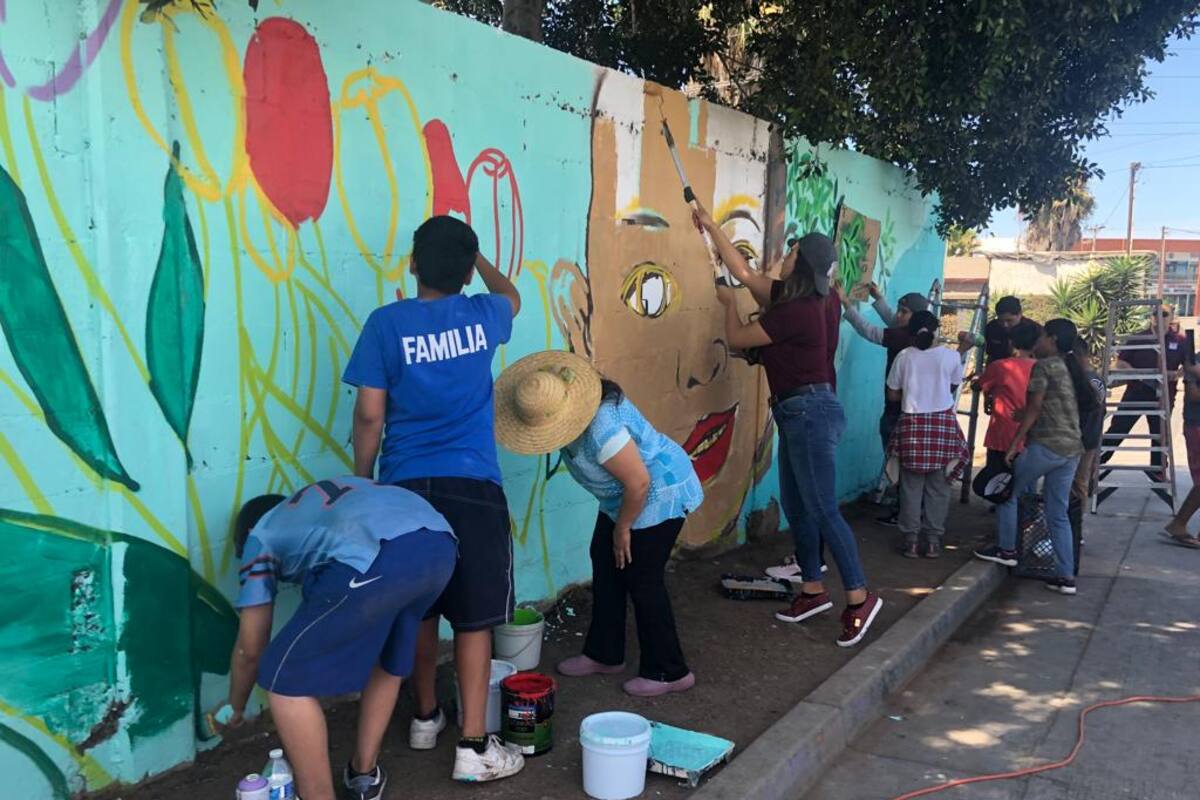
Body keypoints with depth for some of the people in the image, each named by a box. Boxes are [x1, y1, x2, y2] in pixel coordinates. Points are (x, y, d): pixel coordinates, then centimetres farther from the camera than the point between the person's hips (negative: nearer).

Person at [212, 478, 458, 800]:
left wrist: (235, 707, 48)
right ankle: (365, 774, 42)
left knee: (286, 680, 11)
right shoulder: (332, 493, 43)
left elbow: (250, 649, 31)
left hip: (375, 560, -7)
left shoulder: (261, 536, 29)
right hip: (440, 545, 7)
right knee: (387, 658, 32)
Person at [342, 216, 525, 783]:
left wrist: (362, 482, 7)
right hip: (473, 486, -1)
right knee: (473, 617, 3)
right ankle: (473, 747, 5)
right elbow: (511, 296, 26)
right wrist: (474, 253, 41)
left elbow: (369, 415, -6)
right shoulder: (482, 315, 1)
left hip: (406, 486, 1)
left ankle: (425, 718, 33)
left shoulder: (386, 322, -5)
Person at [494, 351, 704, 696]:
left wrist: (623, 527, -15)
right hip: (624, 497, 10)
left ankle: (669, 673, 10)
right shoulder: (578, 404, -7)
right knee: (605, 565, 13)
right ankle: (604, 655, 26)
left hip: (659, 495, -10)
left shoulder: (601, 429, -35)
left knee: (641, 580, -3)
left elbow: (639, 482, -29)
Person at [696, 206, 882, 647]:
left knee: (822, 510, -7)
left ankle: (859, 597, 0)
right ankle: (813, 590, 23)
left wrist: (729, 303, 13)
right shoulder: (817, 302, 8)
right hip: (799, 413, 10)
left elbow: (737, 338, -7)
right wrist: (712, 227, 20)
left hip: (809, 411, -10)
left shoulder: (795, 311, -20)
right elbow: (745, 272, 16)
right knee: (796, 507, 13)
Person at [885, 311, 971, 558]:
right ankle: (933, 541, 9)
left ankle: (911, 541, 6)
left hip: (912, 423, 0)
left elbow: (892, 395, 4)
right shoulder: (950, 356, -1)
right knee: (938, 487, 6)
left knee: (911, 486, 5)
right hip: (943, 422, 0)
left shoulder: (904, 356, 0)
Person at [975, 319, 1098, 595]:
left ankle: (1006, 550, 18)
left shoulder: (1044, 366, -7)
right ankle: (1066, 576, 8)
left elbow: (1033, 409, -11)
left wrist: (1014, 446, -10)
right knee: (1058, 514, 10)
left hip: (1045, 446, -8)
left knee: (1007, 491, 11)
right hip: (1072, 449, 8)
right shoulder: (1070, 369, 17)